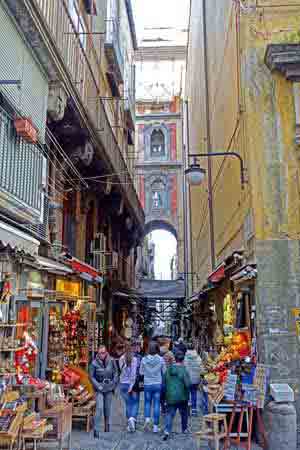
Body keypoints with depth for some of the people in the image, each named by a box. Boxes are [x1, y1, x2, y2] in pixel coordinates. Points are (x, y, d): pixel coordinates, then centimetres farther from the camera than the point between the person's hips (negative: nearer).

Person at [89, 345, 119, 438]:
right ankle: (96, 429, -7)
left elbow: (116, 373, 5)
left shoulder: (111, 361, -5)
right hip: (99, 388, -2)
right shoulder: (94, 363, -10)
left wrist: (114, 384, -1)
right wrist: (98, 386, -10)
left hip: (109, 388, 2)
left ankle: (107, 424, 32)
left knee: (107, 408, 10)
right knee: (99, 408, -13)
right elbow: (91, 376, -3)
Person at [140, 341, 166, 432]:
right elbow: (164, 372, -1)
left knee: (147, 402, 17)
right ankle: (155, 426, 11)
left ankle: (147, 419, -5)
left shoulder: (144, 359, -7)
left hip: (147, 384, 0)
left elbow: (141, 372, 1)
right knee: (156, 404, 8)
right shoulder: (161, 359, -9)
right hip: (158, 384, 0)